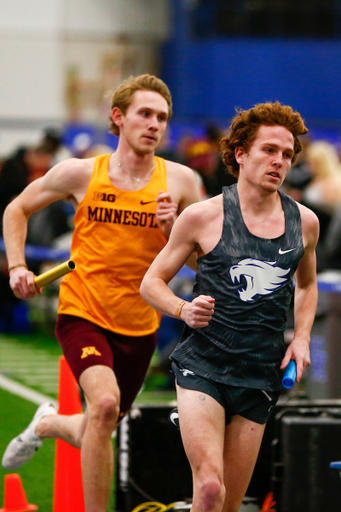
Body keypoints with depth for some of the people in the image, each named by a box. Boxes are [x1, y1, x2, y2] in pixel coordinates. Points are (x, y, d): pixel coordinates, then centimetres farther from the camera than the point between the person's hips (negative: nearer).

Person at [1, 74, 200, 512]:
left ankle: (48, 424, 53)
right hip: (82, 312, -3)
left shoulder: (179, 181, -5)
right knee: (105, 402, -30)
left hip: (140, 326, 3)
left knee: (96, 433, 17)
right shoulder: (80, 174, -6)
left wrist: (172, 228, -19)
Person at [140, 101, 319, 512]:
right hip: (202, 366, -4)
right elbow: (151, 283, 5)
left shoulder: (304, 222, 8)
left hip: (261, 378, 4)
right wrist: (183, 310, -16)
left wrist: (301, 338, 11)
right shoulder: (203, 217, -3)